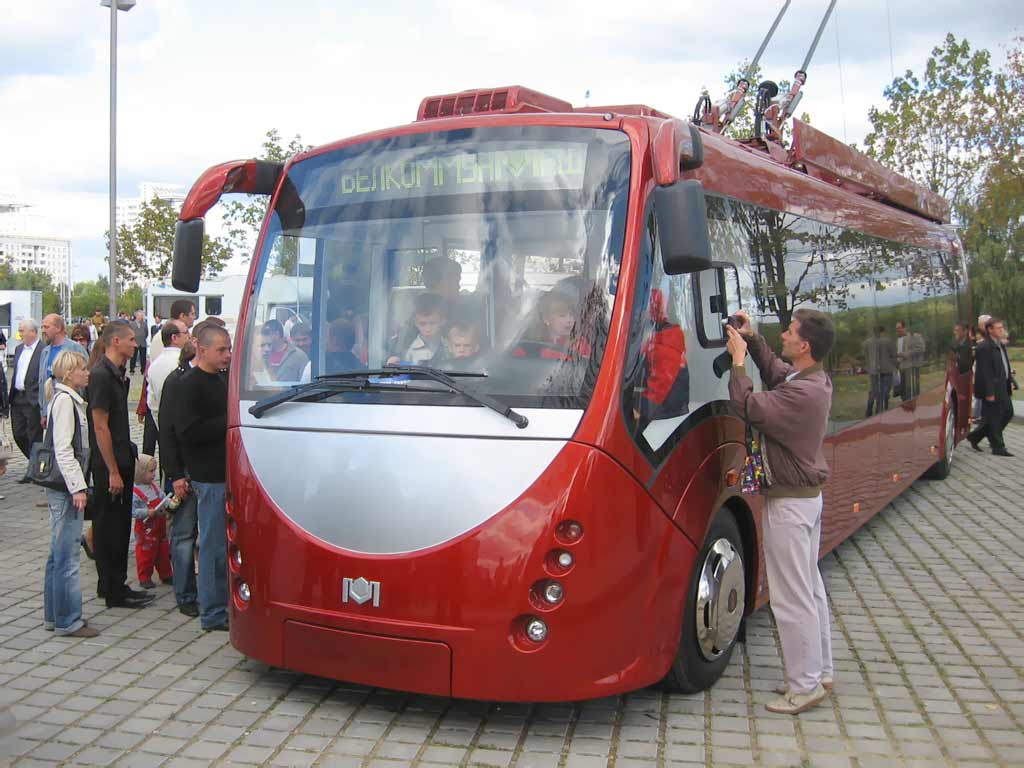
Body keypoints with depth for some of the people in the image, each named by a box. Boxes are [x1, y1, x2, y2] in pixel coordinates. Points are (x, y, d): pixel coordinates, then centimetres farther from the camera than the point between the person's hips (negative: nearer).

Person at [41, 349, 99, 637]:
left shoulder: (70, 399, 15)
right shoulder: (65, 400, -13)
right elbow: (63, 449, -19)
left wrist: (78, 484, 18)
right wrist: (77, 487, -21)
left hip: (64, 487, 10)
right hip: (65, 487, -10)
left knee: (59, 553, 15)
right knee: (67, 554, -5)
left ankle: (54, 615, 23)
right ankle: (67, 620, 0)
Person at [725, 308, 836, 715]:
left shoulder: (802, 394, -26)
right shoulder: (816, 380, 6)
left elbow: (750, 408, -28)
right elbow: (774, 370, 23)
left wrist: (738, 361, -16)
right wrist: (752, 339, 11)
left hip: (789, 501, -11)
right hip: (809, 495, 11)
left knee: (791, 596, -2)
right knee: (810, 586, 19)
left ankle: (806, 684, 7)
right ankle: (820, 671, 31)